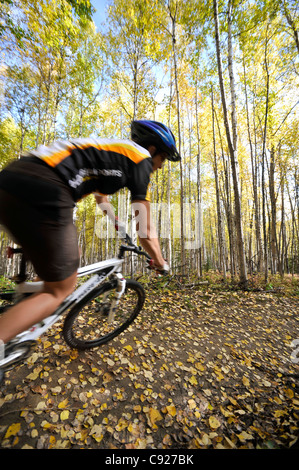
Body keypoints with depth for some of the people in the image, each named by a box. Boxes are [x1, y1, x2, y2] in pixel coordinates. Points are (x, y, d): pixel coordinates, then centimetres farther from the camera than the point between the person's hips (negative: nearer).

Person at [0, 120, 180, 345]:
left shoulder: (109, 151, 30)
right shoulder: (140, 157, 5)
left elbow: (102, 199, 44)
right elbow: (146, 230, 4)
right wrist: (160, 262, 21)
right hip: (41, 191, -9)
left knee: (71, 257, 24)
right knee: (61, 289, 6)